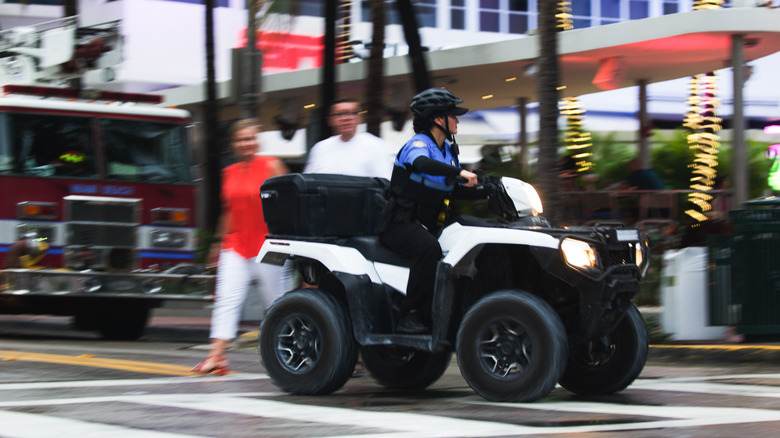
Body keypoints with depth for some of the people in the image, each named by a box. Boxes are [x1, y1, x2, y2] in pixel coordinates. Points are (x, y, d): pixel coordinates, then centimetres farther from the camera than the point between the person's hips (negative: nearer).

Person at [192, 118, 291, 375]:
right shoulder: (229, 173, 12)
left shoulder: (271, 166, -2)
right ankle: (216, 356, -12)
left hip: (267, 246, -4)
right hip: (236, 246, 4)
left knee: (277, 302, 3)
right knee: (227, 299, -7)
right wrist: (219, 242, 21)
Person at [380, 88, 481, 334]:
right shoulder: (418, 144, -12)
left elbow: (456, 189, 21)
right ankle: (410, 315, -35)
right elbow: (421, 162, -37)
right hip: (400, 224, -9)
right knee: (429, 248, -37)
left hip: (429, 225, 9)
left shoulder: (448, 149, 16)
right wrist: (459, 172, -45)